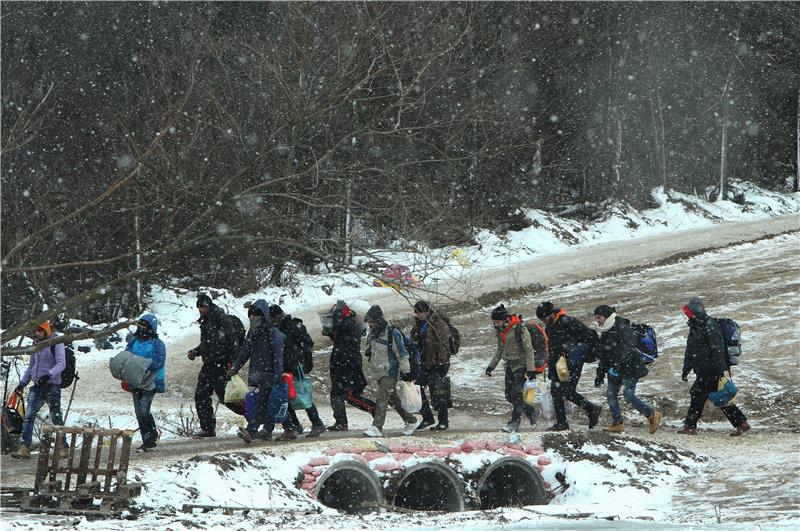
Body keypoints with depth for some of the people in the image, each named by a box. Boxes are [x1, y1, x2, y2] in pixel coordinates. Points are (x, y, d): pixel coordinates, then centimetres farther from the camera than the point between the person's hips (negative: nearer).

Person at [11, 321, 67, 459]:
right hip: (37, 386, 6)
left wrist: (49, 375, -33)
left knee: (56, 418, -1)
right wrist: (22, 383, 18)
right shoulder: (36, 343, 14)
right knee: (28, 416, -5)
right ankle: (24, 447, -8)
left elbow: (61, 364, -18)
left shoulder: (56, 343, -8)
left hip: (52, 386, -6)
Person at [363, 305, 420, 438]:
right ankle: (410, 421, 29)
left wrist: (406, 371, -13)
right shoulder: (373, 333, 9)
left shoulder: (392, 333, -15)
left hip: (390, 372, -8)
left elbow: (402, 353, -13)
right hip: (378, 371, 8)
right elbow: (370, 350, 27)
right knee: (393, 399, 15)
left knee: (382, 398, -16)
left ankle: (377, 428, -20)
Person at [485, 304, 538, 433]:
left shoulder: (519, 330, -19)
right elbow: (500, 351, 19)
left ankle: (514, 423, -13)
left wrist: (531, 369, -21)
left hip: (521, 364, -8)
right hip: (510, 364, 8)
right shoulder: (500, 331, 5)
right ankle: (530, 412, 22)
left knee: (516, 394, -15)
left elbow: (529, 350, -18)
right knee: (509, 396, 4)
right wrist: (491, 366, 16)